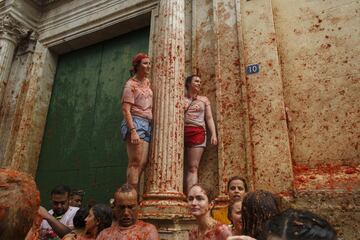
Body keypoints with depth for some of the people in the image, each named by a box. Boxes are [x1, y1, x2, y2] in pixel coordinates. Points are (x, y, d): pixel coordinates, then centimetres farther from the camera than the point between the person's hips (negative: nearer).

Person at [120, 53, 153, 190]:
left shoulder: (147, 82, 18)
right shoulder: (131, 84, -4)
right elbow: (126, 110, -13)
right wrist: (133, 131, -23)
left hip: (147, 124, 7)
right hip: (135, 123, -7)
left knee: (143, 163, 1)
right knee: (135, 163, -11)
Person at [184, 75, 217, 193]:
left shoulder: (204, 99, 18)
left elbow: (209, 118, 14)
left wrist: (213, 134, 1)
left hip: (197, 132, 1)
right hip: (180, 132, -1)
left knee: (193, 167, -5)